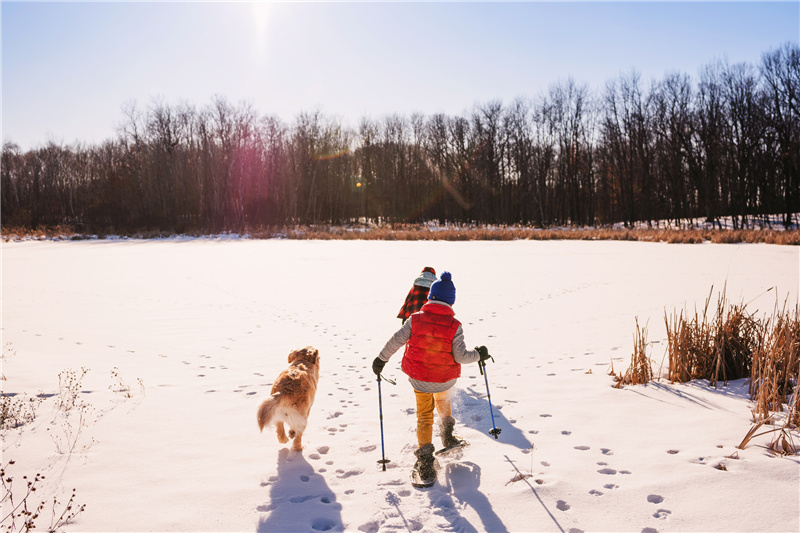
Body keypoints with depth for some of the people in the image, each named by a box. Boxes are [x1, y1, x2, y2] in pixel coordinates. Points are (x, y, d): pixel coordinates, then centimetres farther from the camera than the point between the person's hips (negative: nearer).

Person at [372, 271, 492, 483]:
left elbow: (395, 341, -10)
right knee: (443, 401, 32)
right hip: (445, 379, 0)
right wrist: (479, 355, 2)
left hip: (419, 378, 0)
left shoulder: (416, 319, -13)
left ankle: (425, 458, 8)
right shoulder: (454, 325, -16)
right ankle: (448, 436, 47)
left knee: (424, 415, 15)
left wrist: (381, 359, 4)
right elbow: (461, 356, -17)